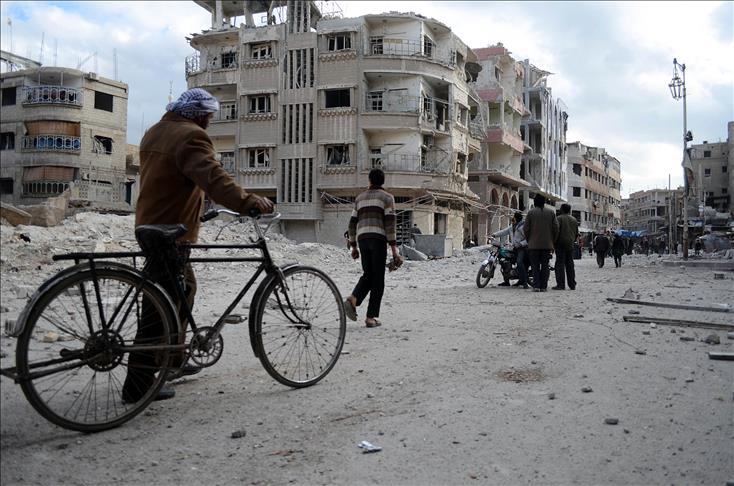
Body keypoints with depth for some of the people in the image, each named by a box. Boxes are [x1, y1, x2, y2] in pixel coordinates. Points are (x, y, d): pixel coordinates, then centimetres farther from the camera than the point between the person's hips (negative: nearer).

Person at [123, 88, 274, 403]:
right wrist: (247, 201, -40)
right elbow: (212, 177, -32)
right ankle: (138, 385, -3)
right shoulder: (190, 136, -16)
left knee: (184, 288, 22)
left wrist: (196, 205, 31)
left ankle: (174, 357, 32)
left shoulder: (155, 131, 16)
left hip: (151, 225, 11)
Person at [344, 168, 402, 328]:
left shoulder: (360, 198, 19)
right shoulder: (387, 197, 5)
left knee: (368, 275, 14)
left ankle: (352, 300, -13)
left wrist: (353, 247, 23)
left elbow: (352, 223, 17)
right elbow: (389, 223, -7)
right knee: (378, 279, 1)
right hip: (378, 239, -4)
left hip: (362, 239, 4)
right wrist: (394, 249, -9)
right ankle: (371, 317, -2)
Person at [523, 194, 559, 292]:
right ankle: (543, 286, 4)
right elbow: (556, 228, 4)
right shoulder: (551, 212, 5)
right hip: (547, 244, 2)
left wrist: (528, 240, 11)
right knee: (545, 265, 6)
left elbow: (526, 228, -2)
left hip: (534, 244, -2)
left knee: (535, 266, 2)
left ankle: (536, 286, -3)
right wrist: (552, 241, 14)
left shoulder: (531, 212, -2)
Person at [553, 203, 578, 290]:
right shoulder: (574, 220, 13)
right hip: (570, 245, 6)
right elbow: (577, 233, 17)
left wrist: (554, 242, -6)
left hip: (561, 244, -6)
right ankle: (572, 285, 12)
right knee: (570, 264, 11)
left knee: (560, 263, -4)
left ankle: (560, 284, -9)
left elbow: (556, 231, -13)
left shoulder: (559, 218, -7)